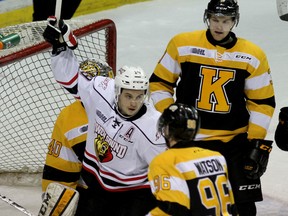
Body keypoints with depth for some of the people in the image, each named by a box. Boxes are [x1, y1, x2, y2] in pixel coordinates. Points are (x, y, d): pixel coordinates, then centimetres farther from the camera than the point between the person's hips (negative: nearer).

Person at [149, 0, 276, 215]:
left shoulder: (253, 56, -5)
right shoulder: (181, 44, -6)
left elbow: (262, 102, 1)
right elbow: (159, 83, 3)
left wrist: (257, 142, -5)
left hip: (236, 140, 0)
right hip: (188, 139, 0)